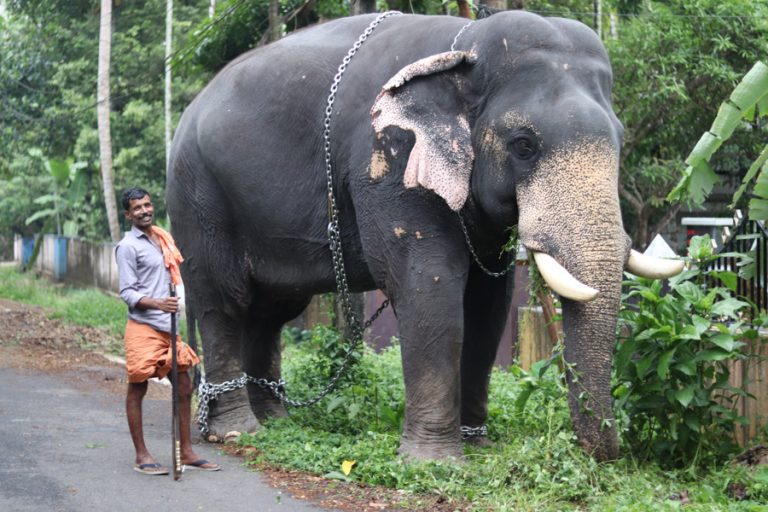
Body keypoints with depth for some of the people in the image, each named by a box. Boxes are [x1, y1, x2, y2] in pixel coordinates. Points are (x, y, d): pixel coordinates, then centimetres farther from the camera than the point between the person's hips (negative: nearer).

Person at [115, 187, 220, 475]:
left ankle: (186, 453, 17)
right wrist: (158, 304, -27)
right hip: (143, 328, -8)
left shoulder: (162, 239, 15)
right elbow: (127, 293, -13)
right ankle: (142, 456, 7)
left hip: (168, 327, 8)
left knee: (184, 387, 9)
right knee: (137, 389, 1)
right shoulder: (128, 246, -8)